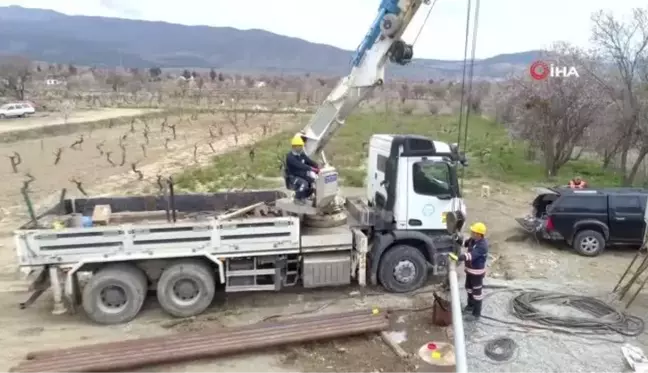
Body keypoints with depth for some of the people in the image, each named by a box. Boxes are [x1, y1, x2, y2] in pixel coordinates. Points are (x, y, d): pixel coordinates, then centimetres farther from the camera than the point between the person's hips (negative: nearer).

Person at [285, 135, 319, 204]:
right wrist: (311, 169, -42)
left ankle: (303, 197, 8)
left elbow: (310, 162, -3)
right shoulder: (290, 156, -18)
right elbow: (299, 165, -32)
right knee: (304, 183, -33)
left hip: (302, 176, 8)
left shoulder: (302, 155, 8)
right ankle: (297, 198, -10)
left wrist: (318, 167, -23)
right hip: (292, 178, -8)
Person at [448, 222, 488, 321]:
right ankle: (470, 306, 45)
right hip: (470, 269, 9)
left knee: (477, 292, 4)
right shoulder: (473, 239, -3)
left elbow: (472, 255, -42)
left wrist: (458, 258, -52)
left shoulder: (482, 245, -31)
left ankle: (476, 314, 17)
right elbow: (465, 243, 13)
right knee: (469, 288, 25)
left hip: (477, 271, -9)